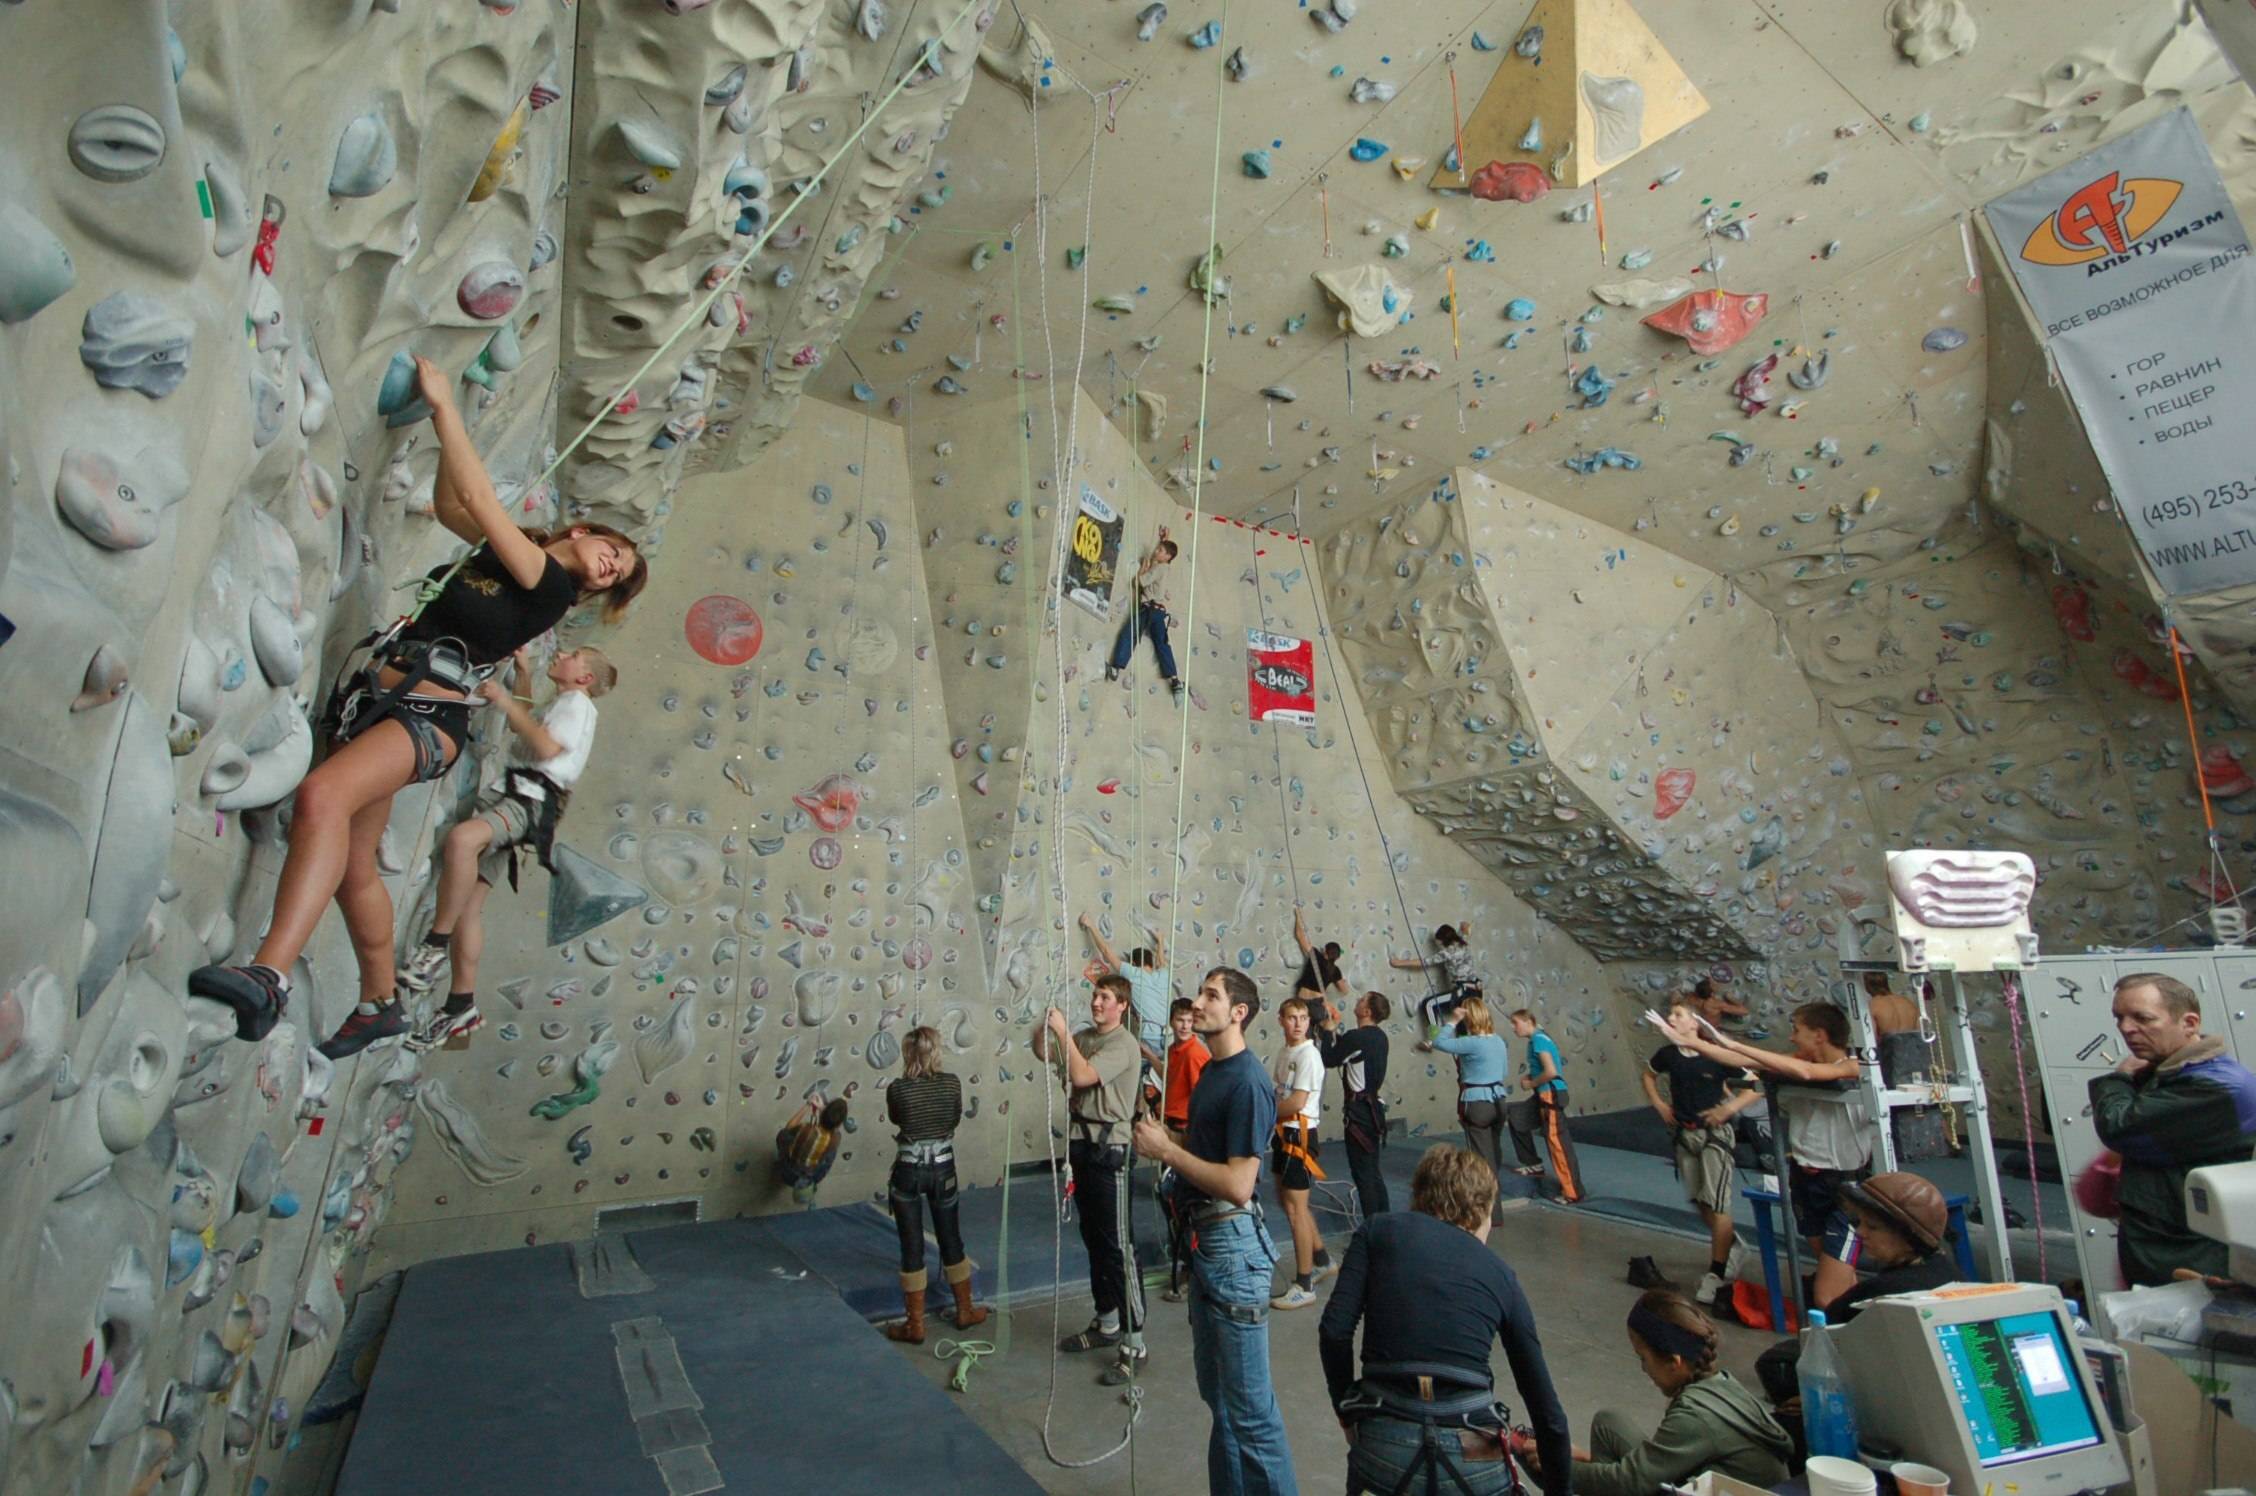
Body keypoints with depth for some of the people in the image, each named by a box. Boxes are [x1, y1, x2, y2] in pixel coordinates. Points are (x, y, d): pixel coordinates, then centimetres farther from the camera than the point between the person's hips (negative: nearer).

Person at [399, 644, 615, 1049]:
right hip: (509, 793, 10)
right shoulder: (557, 705, 34)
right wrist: (522, 671, 38)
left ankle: (436, 944, -32)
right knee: (467, 901, 1)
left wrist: (505, 701, -9)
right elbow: (521, 724, 48)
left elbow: (547, 747, -12)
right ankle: (461, 1005, 3)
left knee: (461, 837, -39)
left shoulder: (578, 702, 3)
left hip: (532, 798, -10)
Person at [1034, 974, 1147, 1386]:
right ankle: (1107, 1324, 33)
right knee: (1093, 1240, 18)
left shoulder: (1122, 1044, -16)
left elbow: (1081, 1076, -26)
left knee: (1119, 1247, -4)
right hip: (1082, 1144, 9)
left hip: (1108, 1149, -9)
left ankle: (1134, 1345, 4)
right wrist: (1045, 1022, -9)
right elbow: (1042, 1052, 9)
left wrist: (1062, 1031, -23)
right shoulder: (1085, 1037, 9)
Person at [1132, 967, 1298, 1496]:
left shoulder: (1248, 1084, -21)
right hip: (1204, 1238, 10)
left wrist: (1166, 1149, -20)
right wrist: (1165, 1146, 1)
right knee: (1215, 1390, 22)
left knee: (1248, 1403, 3)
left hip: (1234, 1243, -10)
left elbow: (1238, 1184, -26)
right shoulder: (1211, 1072, 9)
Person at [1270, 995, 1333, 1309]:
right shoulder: (1285, 1051, 8)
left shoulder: (1308, 1054, -19)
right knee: (1286, 1199, 20)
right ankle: (1321, 1259, 38)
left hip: (1300, 1133, -9)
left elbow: (1296, 1102, -23)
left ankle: (1304, 1285, 11)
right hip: (1283, 1132, 9)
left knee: (1295, 1208, -1)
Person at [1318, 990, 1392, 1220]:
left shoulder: (1356, 1037, -21)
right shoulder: (1379, 1036, 6)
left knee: (1361, 1171, 2)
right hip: (1373, 1106, 9)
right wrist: (1335, 1030, 14)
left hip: (1358, 1110, -9)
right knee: (1372, 1170, 19)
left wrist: (1327, 1029, -3)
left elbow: (1328, 1060, -10)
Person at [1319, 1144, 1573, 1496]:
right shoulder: (1498, 1272, 13)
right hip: (1473, 1461, 0)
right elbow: (1545, 1406, 17)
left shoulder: (1379, 1230, 8)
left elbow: (1334, 1332, -3)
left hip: (1382, 1450, 0)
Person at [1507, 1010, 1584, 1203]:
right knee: (1514, 1115, 20)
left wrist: (1531, 1084, -11)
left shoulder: (1538, 1039, -16)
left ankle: (1573, 1193, 4)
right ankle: (1534, 1165, 27)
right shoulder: (1538, 1039, 12)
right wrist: (1530, 1077, 7)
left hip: (1551, 1095, -11)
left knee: (1558, 1143, -5)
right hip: (1544, 1096, 11)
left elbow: (1551, 1071, -25)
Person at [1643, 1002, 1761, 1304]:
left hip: (1713, 1133, -5)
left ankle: (1716, 1273, 1)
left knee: (1716, 1203, -8)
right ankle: (1730, 1242, 41)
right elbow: (1648, 1076, 17)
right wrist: (1659, 1104, 5)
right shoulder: (1667, 1053, -4)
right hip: (1684, 1133, 5)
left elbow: (1757, 1087, -13)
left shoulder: (1717, 1055, -17)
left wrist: (1727, 1109, -20)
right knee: (1699, 1201, 15)